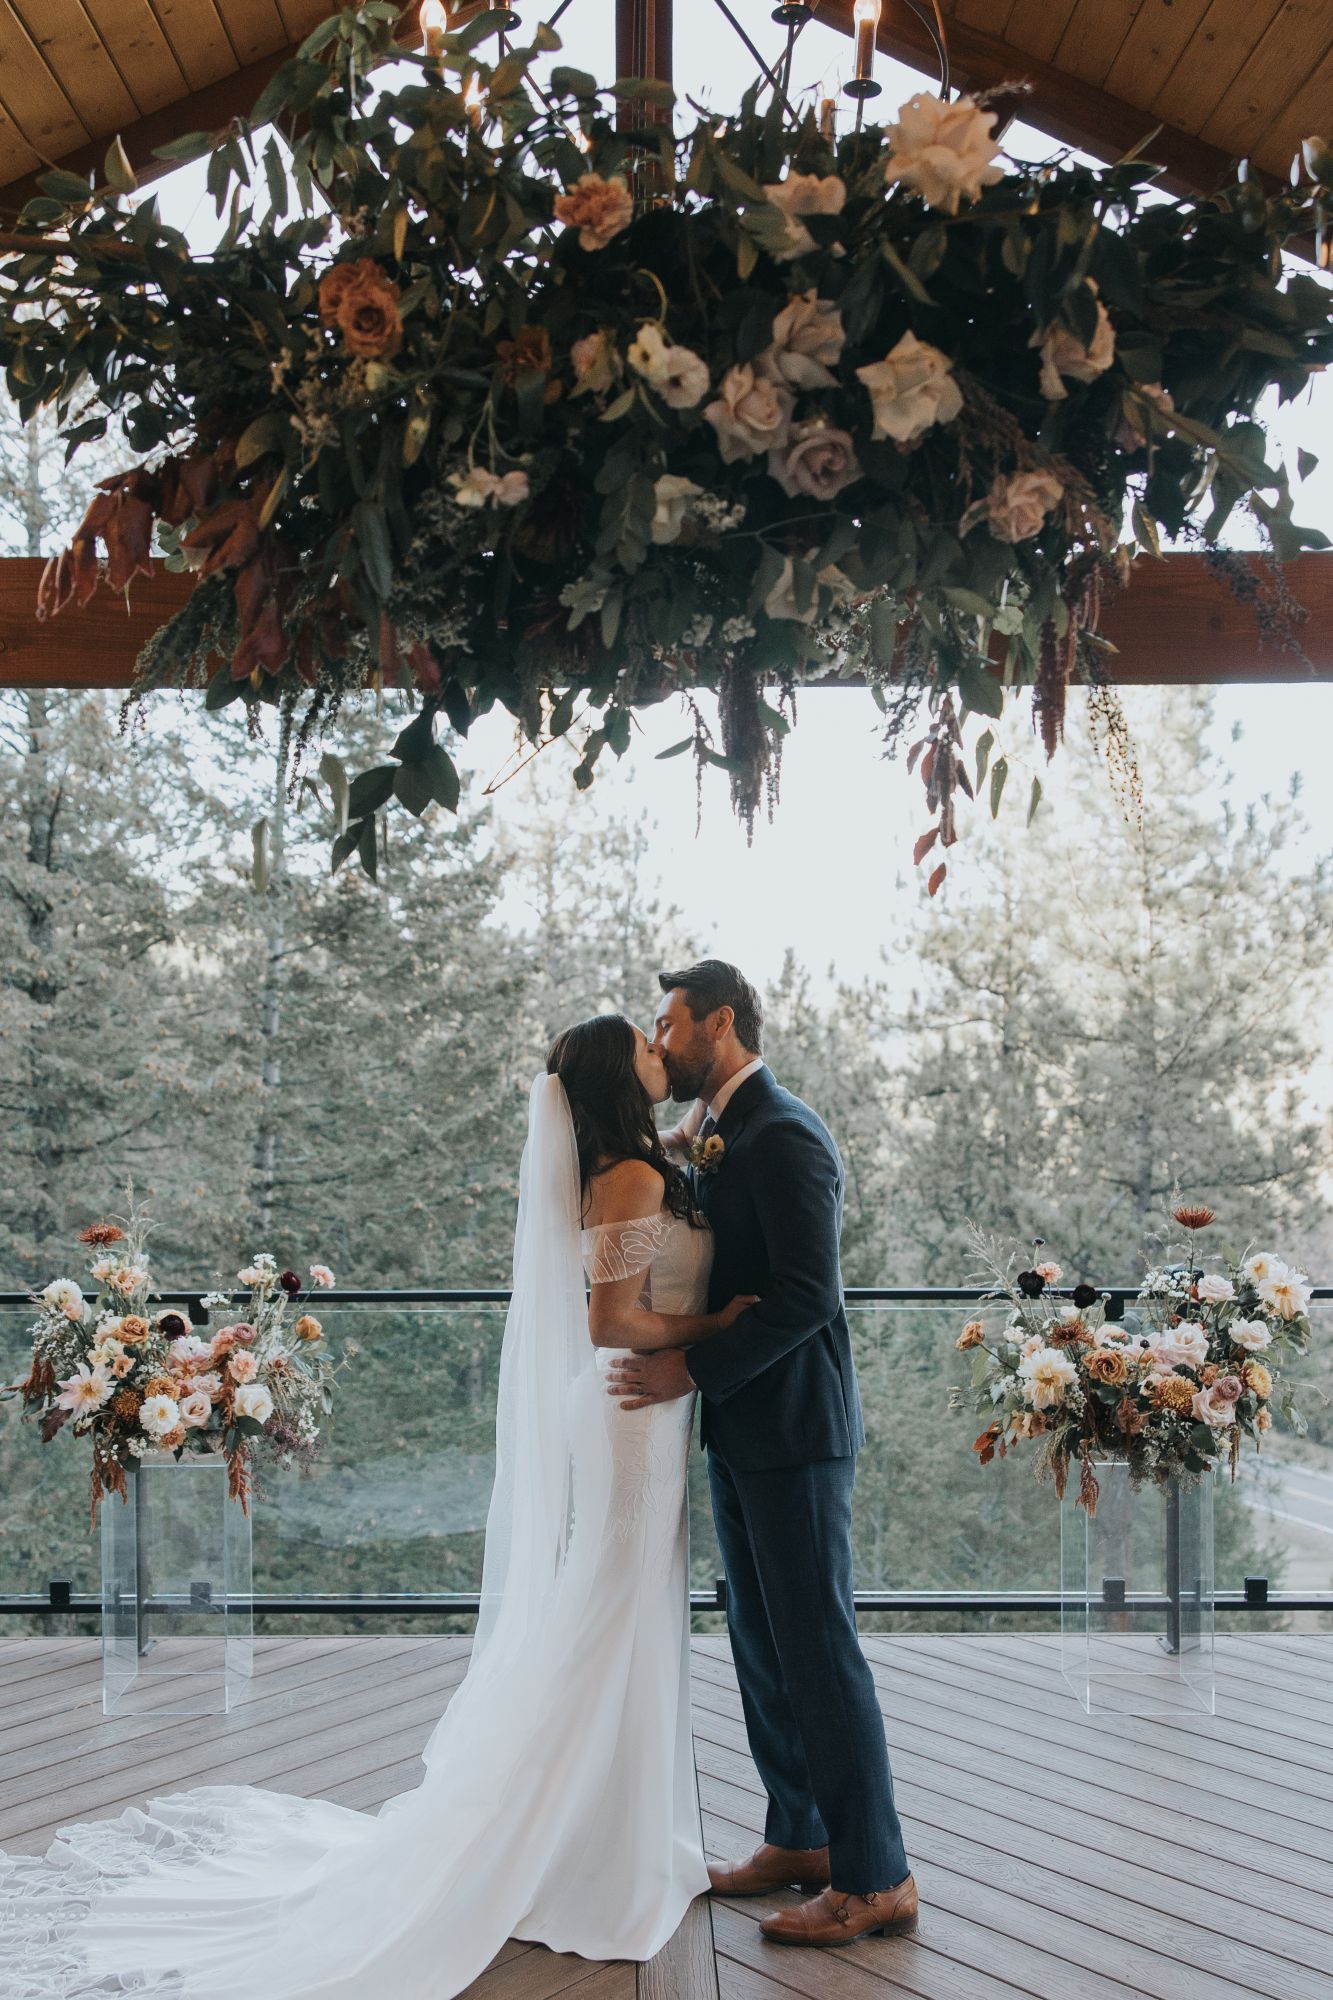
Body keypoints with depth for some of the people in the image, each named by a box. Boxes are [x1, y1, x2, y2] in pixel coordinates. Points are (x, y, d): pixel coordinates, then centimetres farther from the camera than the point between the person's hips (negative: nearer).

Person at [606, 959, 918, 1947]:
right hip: (739, 1430, 10)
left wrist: (692, 1370, -21)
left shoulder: (784, 1134, -17)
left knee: (817, 1647, -2)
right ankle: (799, 1838, 30)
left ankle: (875, 1877, 11)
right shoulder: (719, 1133, 13)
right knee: (761, 1642, 16)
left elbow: (806, 1292, -23)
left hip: (793, 1430, -10)